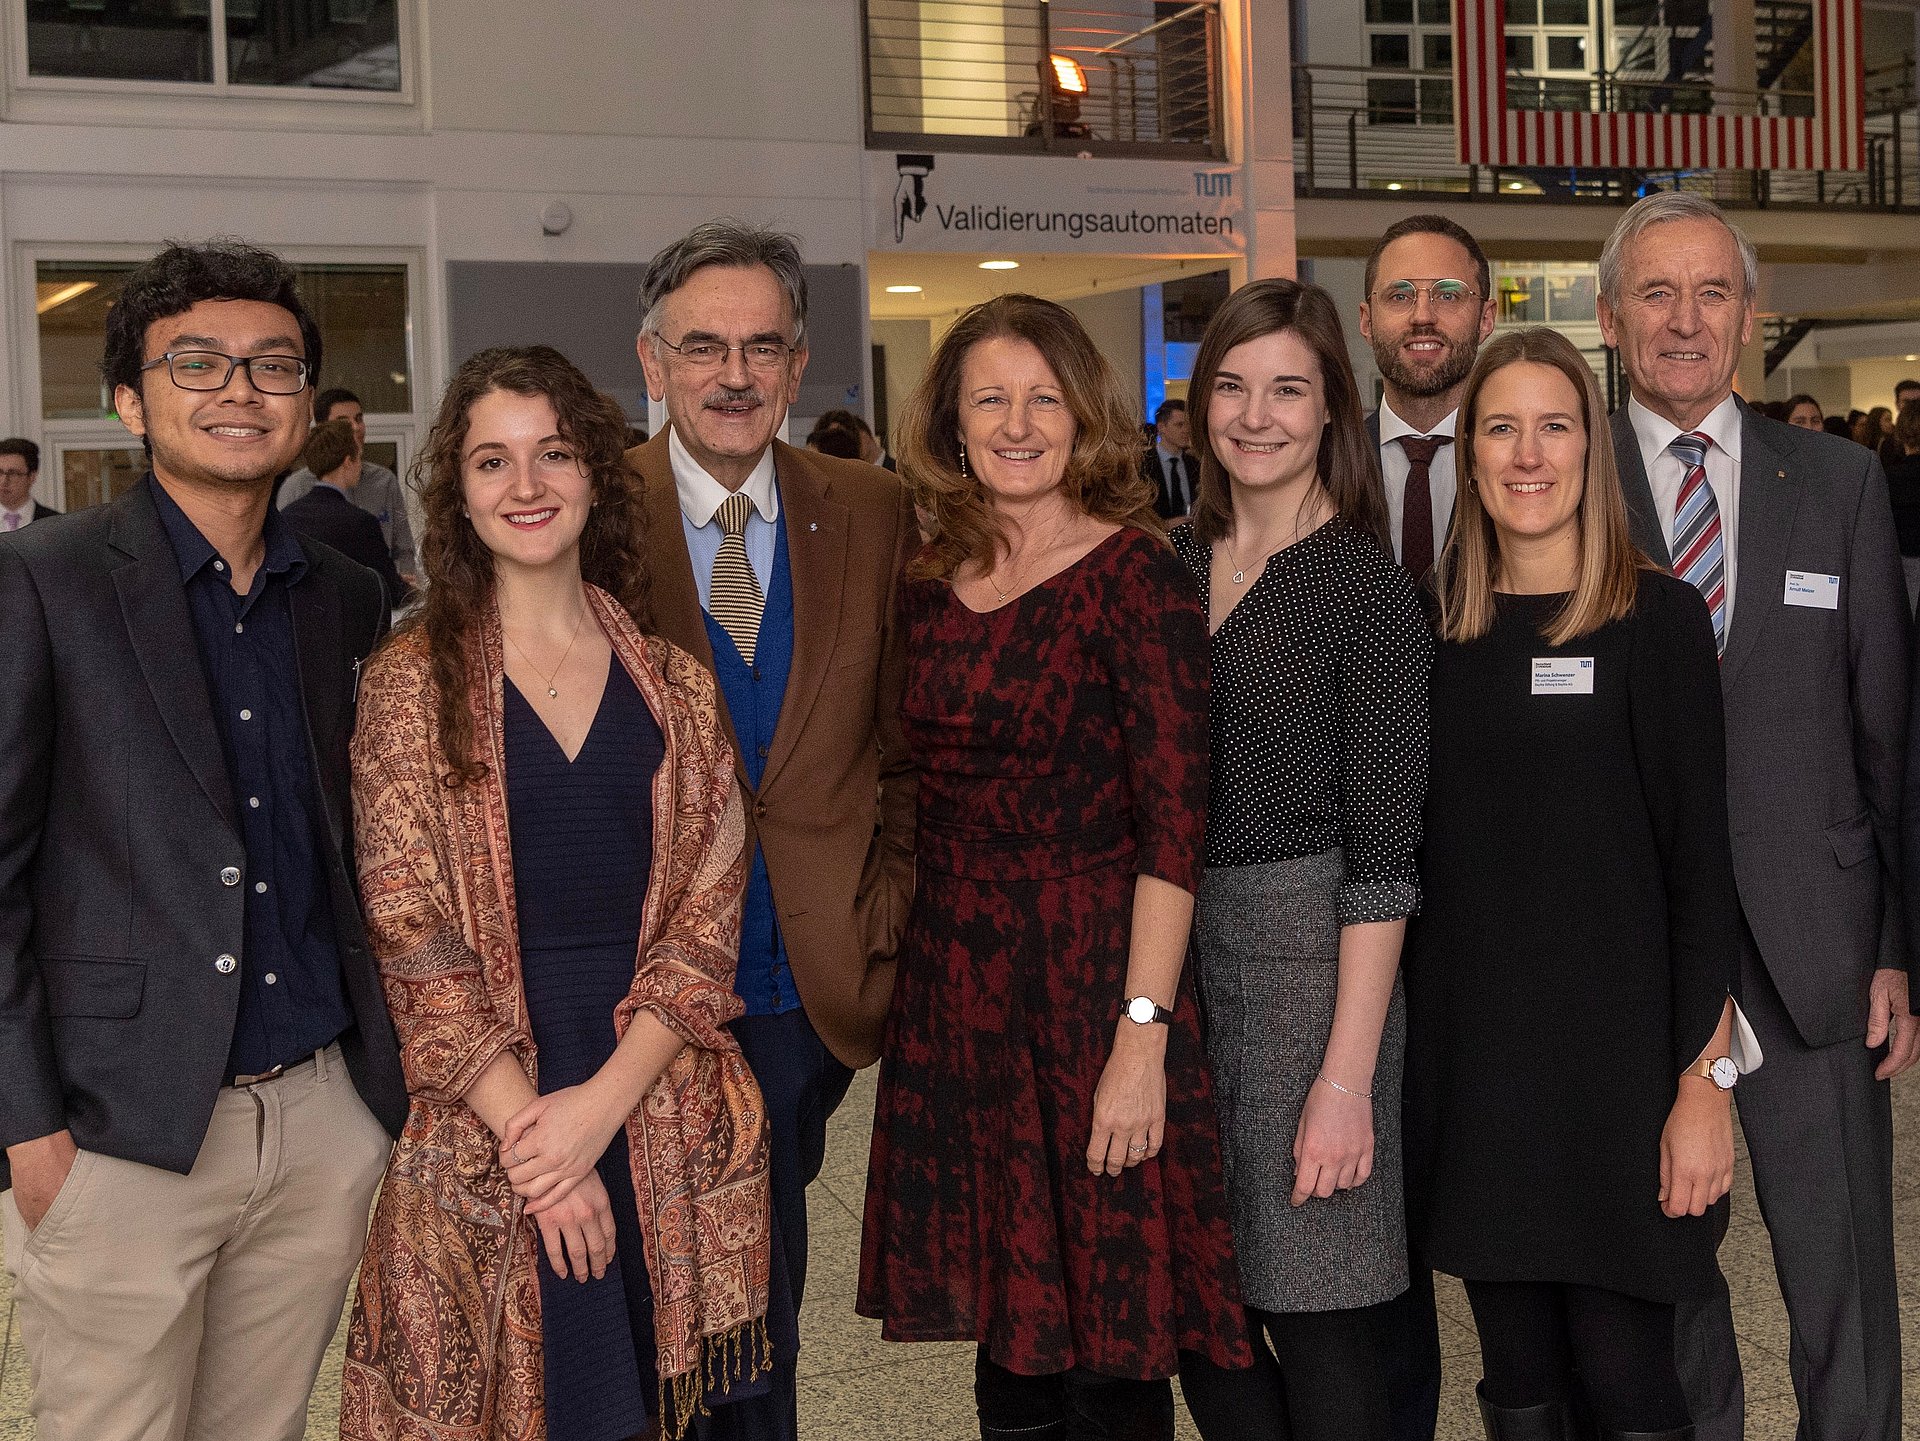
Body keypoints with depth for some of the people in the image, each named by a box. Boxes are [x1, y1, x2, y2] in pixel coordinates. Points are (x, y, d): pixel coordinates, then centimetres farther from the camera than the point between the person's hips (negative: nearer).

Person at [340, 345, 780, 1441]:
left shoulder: (674, 684, 7)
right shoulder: (412, 683, 1)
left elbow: (708, 910, 1)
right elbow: (410, 931, -5)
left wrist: (603, 1101, -12)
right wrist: (526, 1126, -14)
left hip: (662, 1117, 2)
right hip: (481, 1129, -2)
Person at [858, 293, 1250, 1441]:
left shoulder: (1133, 573, -9)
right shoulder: (932, 590, 9)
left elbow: (1176, 822, -14)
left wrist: (1143, 1036, -20)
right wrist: (904, 988, 6)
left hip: (1092, 979, -5)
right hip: (952, 986, 5)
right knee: (1006, 1334, 14)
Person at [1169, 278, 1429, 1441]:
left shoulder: (1368, 586, -7)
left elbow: (1382, 853, -11)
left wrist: (1347, 1075, -17)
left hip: (1308, 955, -5)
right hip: (1164, 948, 5)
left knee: (1313, 1314, 0)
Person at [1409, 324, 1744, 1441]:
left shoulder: (1657, 616, -5)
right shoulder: (1442, 626, 7)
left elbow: (1700, 857, -8)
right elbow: (1423, 847, 10)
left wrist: (1707, 1077, -12)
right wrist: (1408, 1046, 4)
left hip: (1616, 1046, -4)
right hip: (1471, 1047, 4)